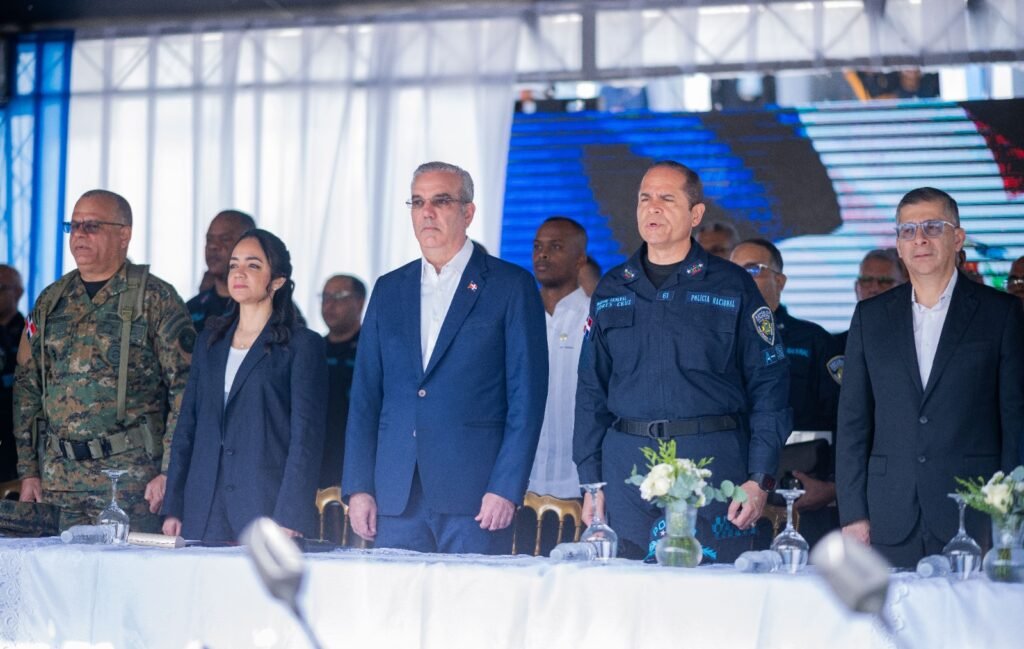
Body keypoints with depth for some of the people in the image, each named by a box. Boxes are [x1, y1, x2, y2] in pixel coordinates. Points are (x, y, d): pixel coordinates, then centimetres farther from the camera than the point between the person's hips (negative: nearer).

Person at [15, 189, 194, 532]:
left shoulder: (156, 299, -1)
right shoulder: (51, 300, 14)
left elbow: (186, 388, -6)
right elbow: (27, 386, 17)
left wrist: (170, 472, -12)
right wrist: (28, 470, 9)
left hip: (133, 482, -4)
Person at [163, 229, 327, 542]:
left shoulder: (302, 345, 1)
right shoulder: (209, 341, 18)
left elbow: (307, 435, -5)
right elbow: (187, 425, 17)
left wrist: (290, 519, -14)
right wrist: (172, 509, 9)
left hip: (266, 508, -5)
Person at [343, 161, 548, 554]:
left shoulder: (512, 287, 2)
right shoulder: (389, 290, 16)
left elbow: (527, 394, -3)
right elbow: (365, 394, 14)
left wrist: (506, 489, -11)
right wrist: (358, 487, 5)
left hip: (474, 496, -4)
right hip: (396, 499, 4)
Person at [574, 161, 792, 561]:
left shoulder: (733, 287, 4)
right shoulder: (611, 291, 13)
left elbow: (769, 385, 0)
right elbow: (591, 391, 14)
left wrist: (760, 480, -9)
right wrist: (590, 482, 6)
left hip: (713, 461, -3)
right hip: (627, 465, 3)